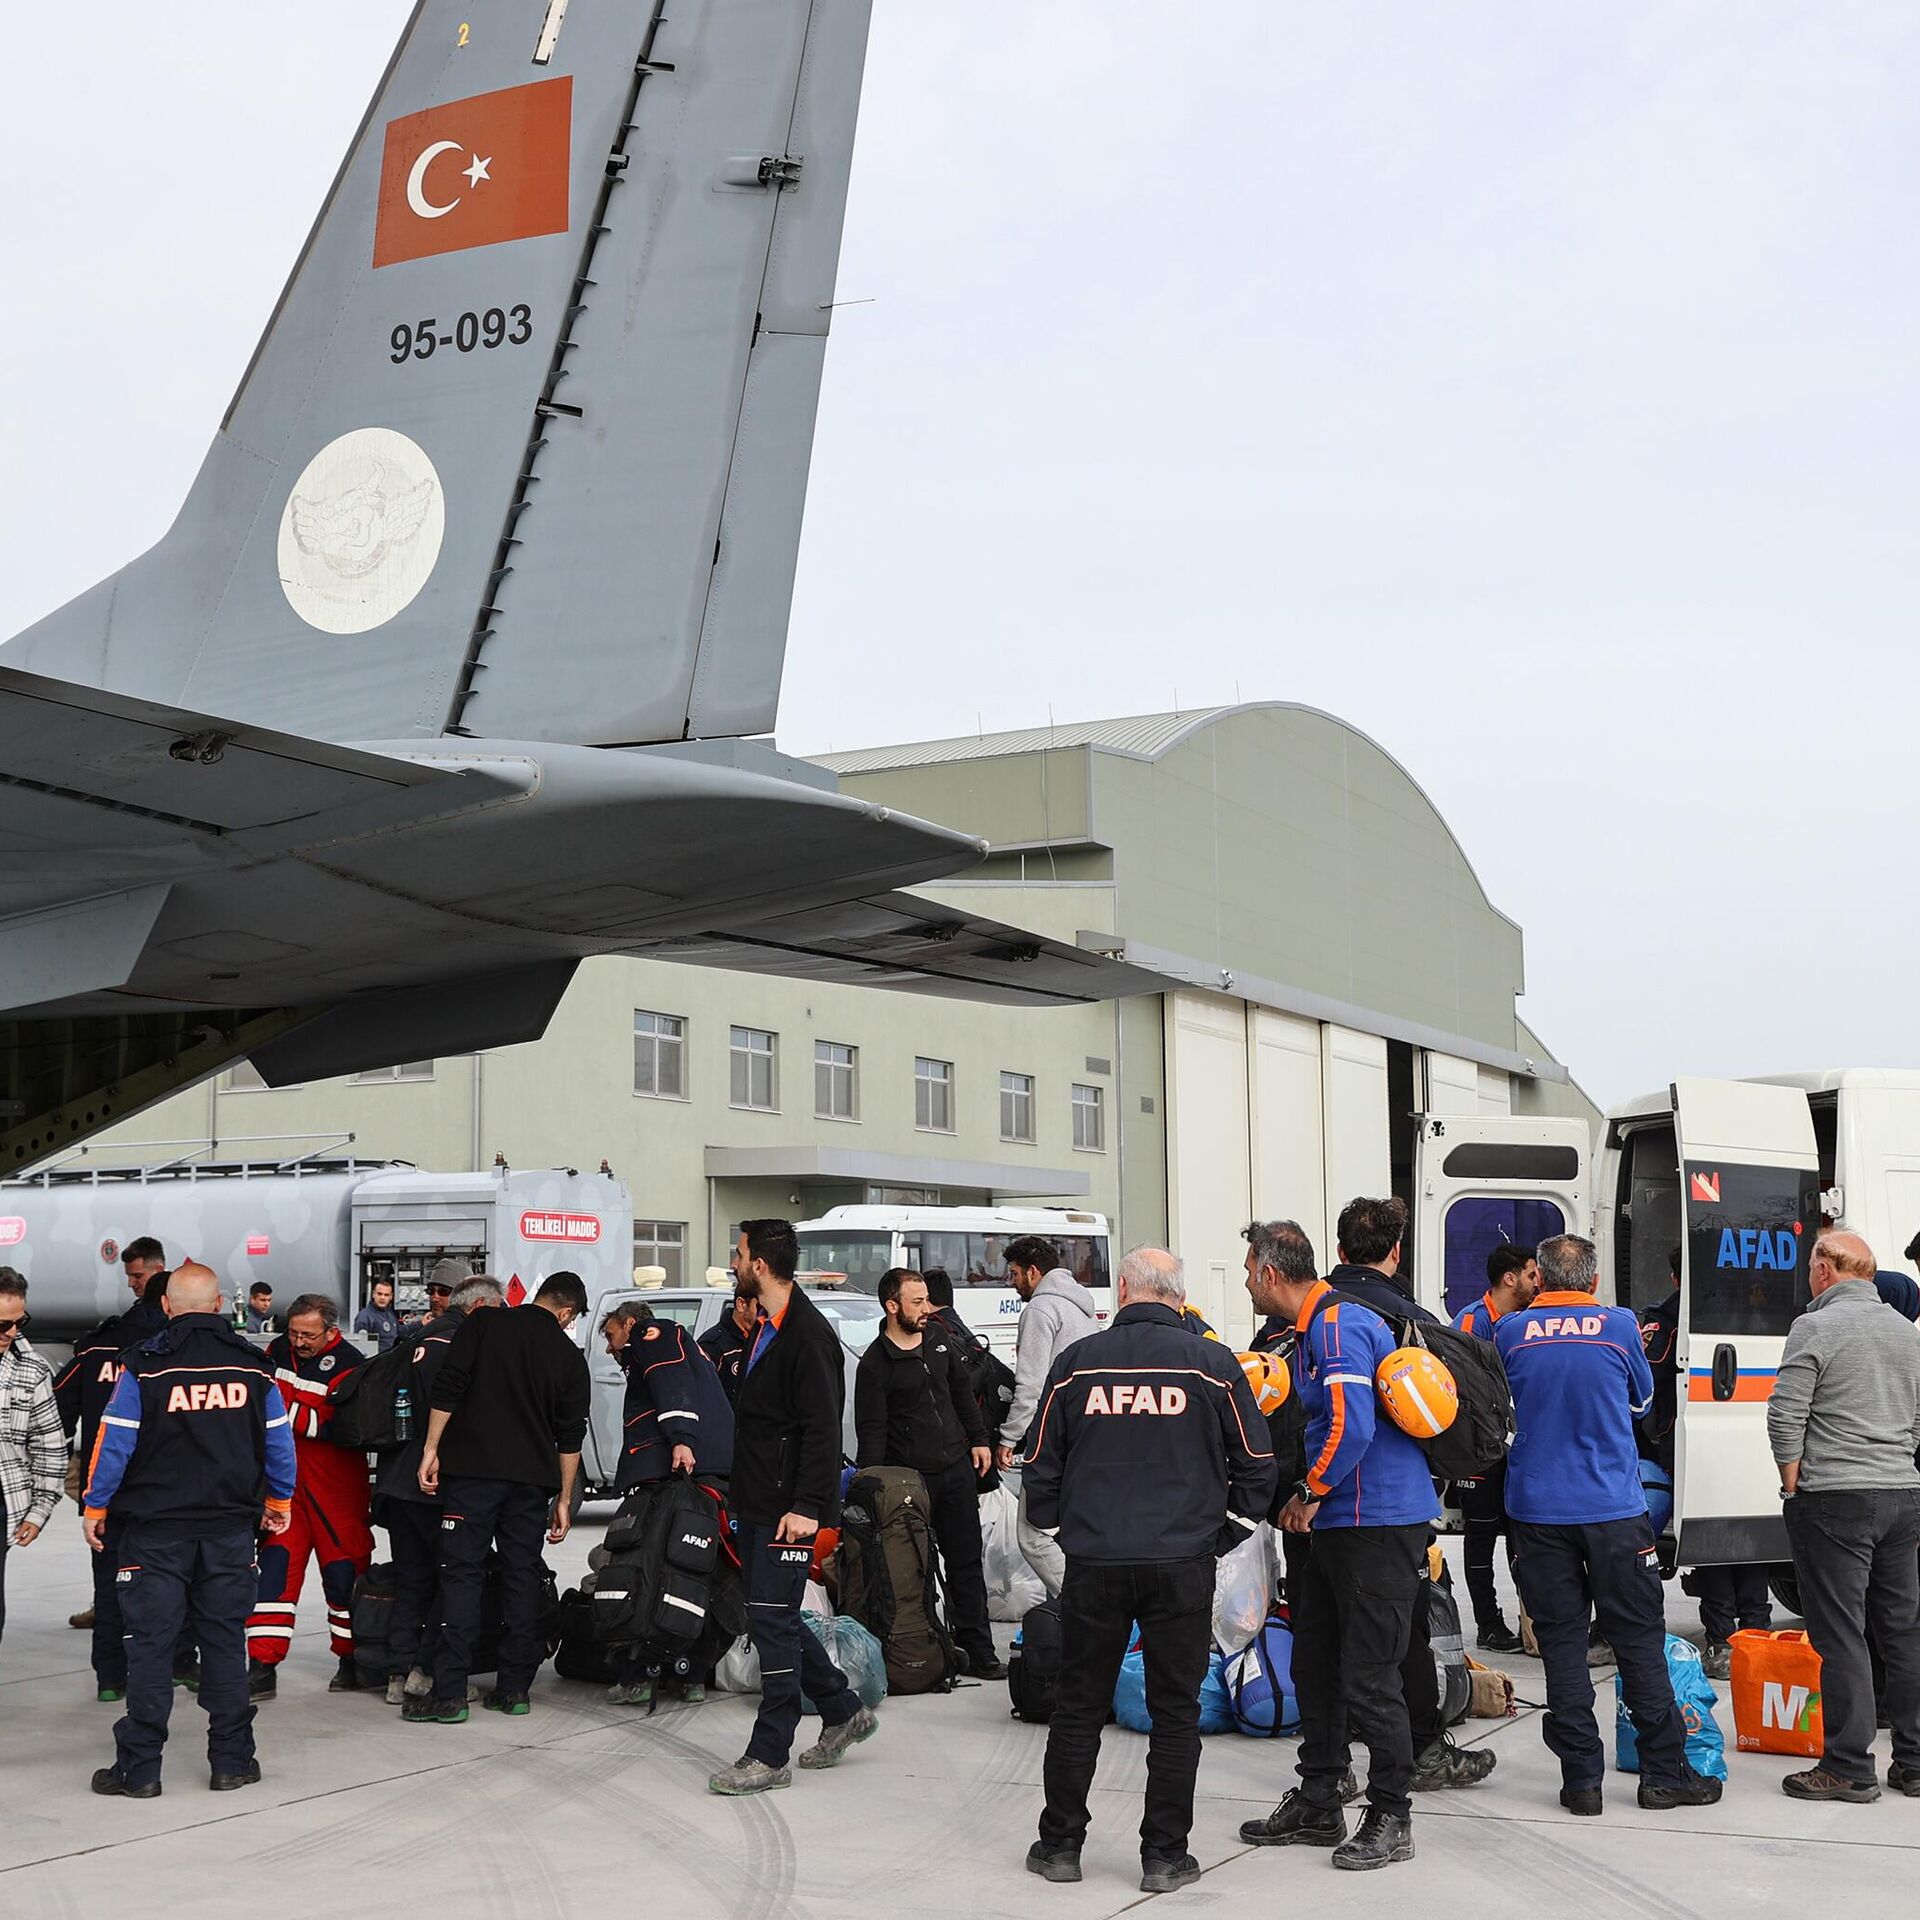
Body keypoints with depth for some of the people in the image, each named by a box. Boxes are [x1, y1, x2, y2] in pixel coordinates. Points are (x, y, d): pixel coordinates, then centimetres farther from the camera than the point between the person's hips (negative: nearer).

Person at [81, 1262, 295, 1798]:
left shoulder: (144, 1367, -9)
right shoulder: (253, 1366, 2)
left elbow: (115, 1442, -9)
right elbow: (279, 1442, 8)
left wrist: (95, 1507, 3)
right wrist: (279, 1501, 21)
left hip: (156, 1531, -3)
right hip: (231, 1527, 3)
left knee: (149, 1643, 2)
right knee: (225, 1640, 9)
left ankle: (139, 1768, 4)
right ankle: (231, 1761, 12)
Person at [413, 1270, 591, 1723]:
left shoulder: (483, 1324, 3)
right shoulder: (570, 1357, 8)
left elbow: (449, 1388, -5)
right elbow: (570, 1437, 7)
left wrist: (432, 1449, -1)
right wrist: (564, 1498, 12)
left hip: (472, 1469, -2)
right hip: (531, 1479, 2)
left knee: (461, 1574, -2)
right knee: (522, 1575, 11)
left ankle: (449, 1693, -7)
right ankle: (514, 1688, 12)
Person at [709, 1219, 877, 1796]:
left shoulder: (809, 1335, -16)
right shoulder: (766, 1328, 15)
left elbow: (822, 1429, -21)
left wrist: (807, 1506, -25)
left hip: (790, 1510, -10)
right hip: (757, 1505, 10)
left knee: (771, 1622, -6)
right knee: (775, 1621, 14)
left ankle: (769, 1756, 0)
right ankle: (844, 1711, 28)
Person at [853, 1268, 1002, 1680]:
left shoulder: (938, 1338, 8)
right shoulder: (875, 1364, -11)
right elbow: (870, 1432, -12)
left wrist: (978, 1440, 16)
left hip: (957, 1467, 6)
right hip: (910, 1477, -6)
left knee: (966, 1561, 8)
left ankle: (978, 1651, 12)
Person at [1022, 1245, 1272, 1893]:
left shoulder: (1077, 1361, 1)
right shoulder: (1214, 1364, -1)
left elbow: (1041, 1468, 7)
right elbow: (1256, 1468, 3)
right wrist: (1219, 1538, 14)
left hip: (1093, 1565, 1)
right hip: (1183, 1565, -1)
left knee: (1078, 1706, 11)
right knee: (1175, 1711, 8)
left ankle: (1060, 1844, 18)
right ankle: (1164, 1856, 10)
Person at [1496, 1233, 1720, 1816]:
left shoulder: (1511, 1331, -2)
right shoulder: (1620, 1325, -3)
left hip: (1538, 1510, 1)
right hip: (1614, 1507, -1)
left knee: (1561, 1643, 6)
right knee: (1639, 1638, 8)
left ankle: (1581, 1779, 7)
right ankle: (1664, 1774, 12)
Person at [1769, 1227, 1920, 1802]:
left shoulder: (1816, 1327, -9)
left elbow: (1785, 1415, -14)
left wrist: (1793, 1484, -3)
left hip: (1835, 1500, -7)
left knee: (1840, 1636, -3)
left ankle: (1849, 1769, -2)